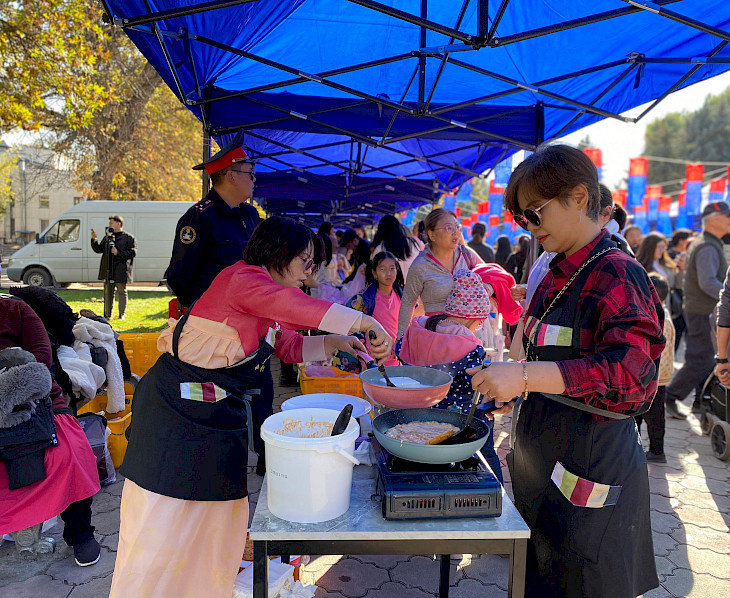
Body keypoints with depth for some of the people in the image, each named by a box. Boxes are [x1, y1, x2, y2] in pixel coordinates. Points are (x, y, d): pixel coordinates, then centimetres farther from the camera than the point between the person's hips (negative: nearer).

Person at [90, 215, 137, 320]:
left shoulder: (128, 237, -1)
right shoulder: (107, 237, 18)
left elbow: (133, 252, -9)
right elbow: (98, 250, 18)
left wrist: (118, 253, -17)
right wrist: (94, 240, 4)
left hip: (121, 271, -5)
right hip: (108, 271, 5)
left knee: (121, 292, 2)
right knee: (108, 292, 8)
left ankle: (122, 315, 11)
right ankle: (107, 315, 16)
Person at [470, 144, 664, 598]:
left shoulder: (616, 275, -18)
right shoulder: (559, 275, 9)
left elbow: (631, 369, -32)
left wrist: (526, 375, -36)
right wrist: (518, 388, 7)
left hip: (590, 468, -8)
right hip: (544, 457, 8)